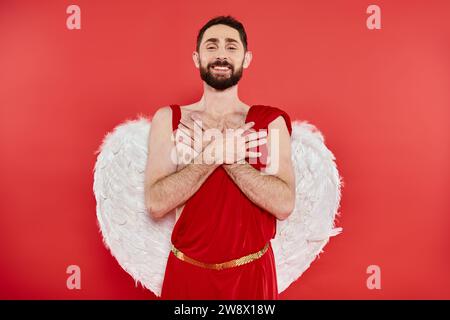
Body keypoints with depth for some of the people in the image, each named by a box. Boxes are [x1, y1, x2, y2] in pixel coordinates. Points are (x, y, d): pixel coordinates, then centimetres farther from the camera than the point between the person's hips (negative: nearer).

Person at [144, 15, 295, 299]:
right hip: (188, 271, 1)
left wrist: (223, 154, -19)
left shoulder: (271, 121, -4)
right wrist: (213, 154, -19)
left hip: (252, 272, 0)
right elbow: (155, 205, -12)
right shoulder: (168, 119, -3)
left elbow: (284, 205, -14)